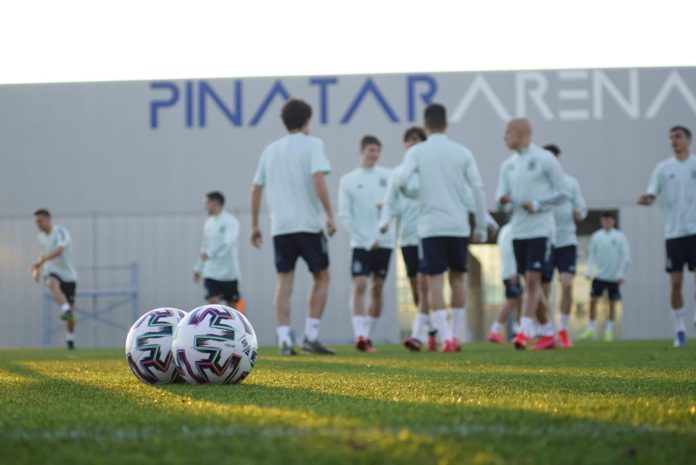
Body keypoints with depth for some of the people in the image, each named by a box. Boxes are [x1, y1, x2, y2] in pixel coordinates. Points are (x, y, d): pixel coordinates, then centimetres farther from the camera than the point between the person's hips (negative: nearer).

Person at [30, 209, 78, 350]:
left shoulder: (61, 232, -13)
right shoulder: (41, 237, 8)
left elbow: (60, 250, -31)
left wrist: (41, 261, -39)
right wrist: (38, 270, 18)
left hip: (69, 274, -3)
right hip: (52, 273, 3)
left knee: (71, 310, 1)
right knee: (52, 284, -37)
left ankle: (70, 339, 23)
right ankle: (65, 310, -55)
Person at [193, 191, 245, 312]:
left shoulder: (230, 221, -9)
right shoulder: (209, 223, 11)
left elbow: (228, 243, -24)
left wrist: (211, 254, -35)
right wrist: (198, 268, 20)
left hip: (229, 273, -5)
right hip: (211, 273, 5)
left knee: (232, 304, 4)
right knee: (212, 301, -11)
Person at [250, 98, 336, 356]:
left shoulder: (271, 150, 14)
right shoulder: (312, 144, -2)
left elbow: (256, 188, 15)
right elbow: (318, 179, -16)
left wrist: (254, 225, 21)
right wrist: (330, 216, -14)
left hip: (280, 226, 4)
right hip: (308, 223, -4)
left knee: (284, 281, 4)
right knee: (321, 278, 9)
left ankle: (284, 339, -5)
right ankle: (311, 336, 2)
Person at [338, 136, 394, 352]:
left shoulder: (389, 176, 7)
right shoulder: (348, 180, 2)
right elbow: (345, 216, -1)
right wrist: (366, 240, -8)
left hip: (384, 242, 2)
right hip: (360, 242, -2)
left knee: (377, 288, 4)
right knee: (359, 284, -15)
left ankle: (369, 335, 14)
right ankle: (360, 334, -22)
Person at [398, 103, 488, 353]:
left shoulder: (416, 152, 0)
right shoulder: (462, 152, 5)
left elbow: (402, 180, -15)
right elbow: (478, 190, 0)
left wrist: (408, 193, 9)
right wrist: (481, 227, 6)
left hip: (430, 226, -2)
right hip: (458, 225, 2)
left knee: (435, 281, -2)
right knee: (457, 278, 15)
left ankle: (446, 337, -13)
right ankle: (456, 335, 17)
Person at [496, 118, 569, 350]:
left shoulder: (545, 160, -6)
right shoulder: (508, 165, 13)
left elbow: (563, 192, -5)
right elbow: (502, 194, 9)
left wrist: (537, 205, -16)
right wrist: (503, 199, -15)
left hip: (540, 231, -7)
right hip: (518, 232, 7)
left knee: (532, 281, -14)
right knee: (531, 284, 10)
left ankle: (523, 333, -17)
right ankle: (547, 335, 19)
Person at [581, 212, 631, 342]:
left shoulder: (620, 237, -2)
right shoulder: (596, 236, 4)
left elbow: (626, 256, -1)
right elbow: (591, 254, 8)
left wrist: (621, 274, -7)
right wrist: (588, 270, -2)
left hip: (614, 277, -1)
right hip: (599, 275, 2)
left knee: (612, 303, 2)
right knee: (593, 300, -5)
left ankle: (609, 330, 13)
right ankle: (591, 328, 5)